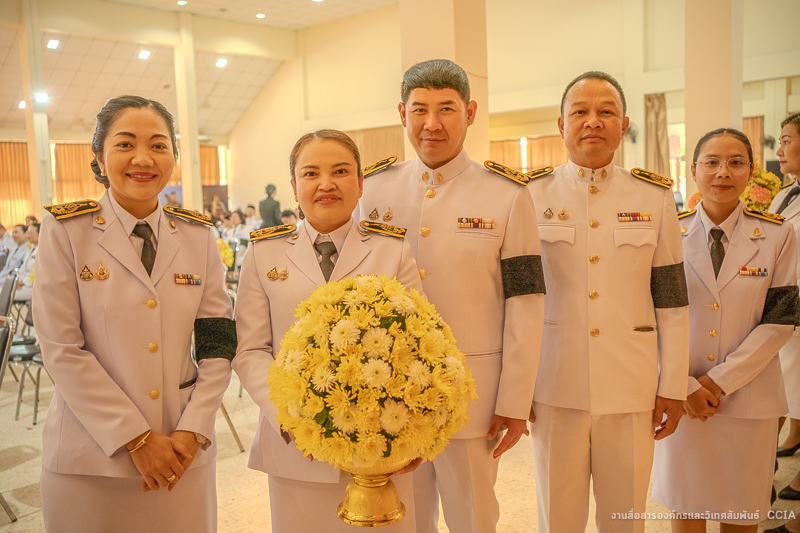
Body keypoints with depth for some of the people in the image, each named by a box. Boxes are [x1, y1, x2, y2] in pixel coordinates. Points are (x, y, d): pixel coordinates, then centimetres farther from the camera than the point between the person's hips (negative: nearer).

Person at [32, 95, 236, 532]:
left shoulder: (197, 235, 3)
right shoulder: (66, 231, -5)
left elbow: (218, 341, 1)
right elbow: (62, 350, -10)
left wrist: (192, 430, -8)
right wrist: (136, 438, -12)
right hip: (91, 457, -2)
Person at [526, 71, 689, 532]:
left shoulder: (656, 198, 3)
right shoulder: (533, 196, 0)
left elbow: (671, 300, 5)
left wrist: (673, 387, 4)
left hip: (631, 388, 1)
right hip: (554, 387, 0)